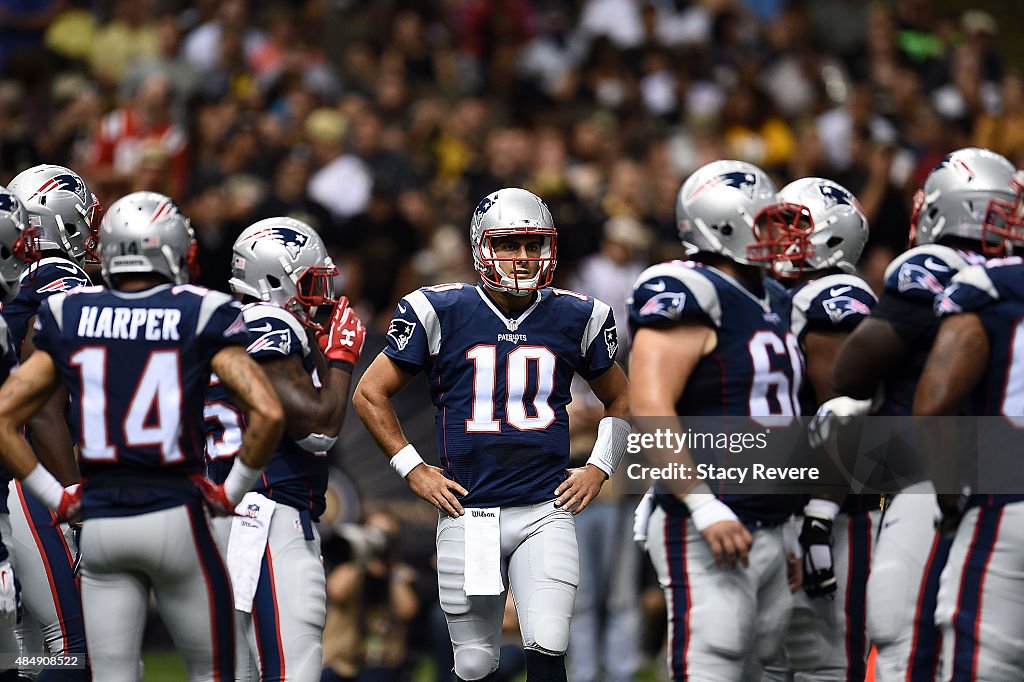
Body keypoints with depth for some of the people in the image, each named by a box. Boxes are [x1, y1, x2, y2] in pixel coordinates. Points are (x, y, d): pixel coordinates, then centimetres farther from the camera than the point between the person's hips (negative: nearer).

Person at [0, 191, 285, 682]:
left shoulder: (68, 316, 4)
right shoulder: (201, 315, -4)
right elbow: (268, 412, -13)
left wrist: (54, 496, 9)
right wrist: (234, 490, 1)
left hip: (99, 524, 2)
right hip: (174, 515, -2)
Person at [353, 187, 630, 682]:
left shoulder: (575, 318, 6)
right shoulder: (439, 312, 0)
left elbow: (619, 400, 22)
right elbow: (371, 394, 8)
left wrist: (598, 469, 8)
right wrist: (412, 469, 2)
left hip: (546, 511, 0)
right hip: (467, 514, 0)